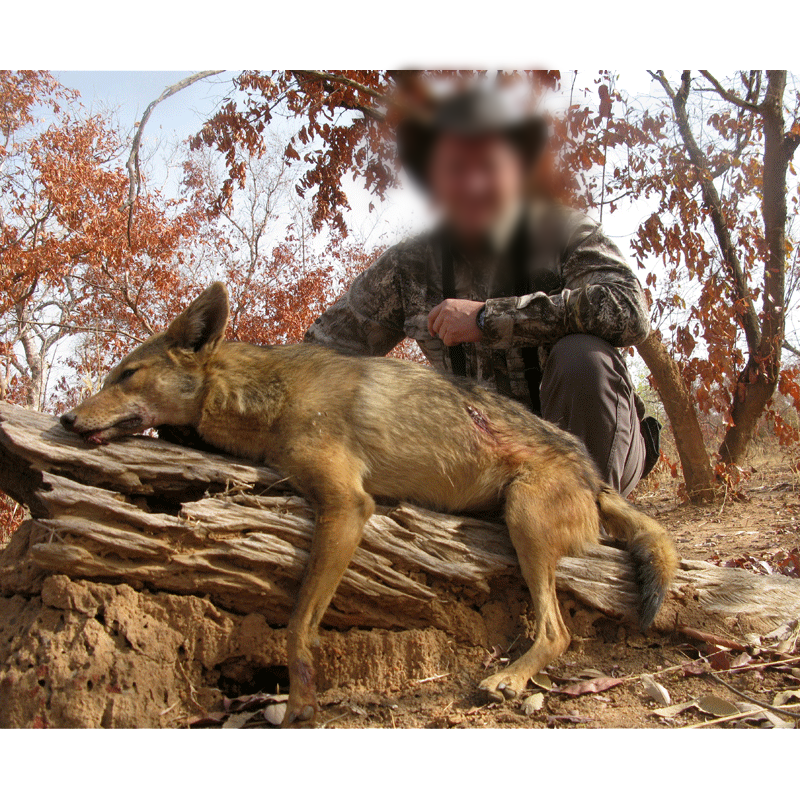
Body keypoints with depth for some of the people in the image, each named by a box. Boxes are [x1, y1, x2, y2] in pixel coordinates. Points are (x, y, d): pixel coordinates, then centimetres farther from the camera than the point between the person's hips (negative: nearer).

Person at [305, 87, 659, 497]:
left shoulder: (565, 236, -13)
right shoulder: (407, 268, -3)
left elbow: (630, 312, -32)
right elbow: (325, 347, 5)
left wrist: (489, 316, -29)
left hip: (595, 446, -4)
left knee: (580, 355, -32)